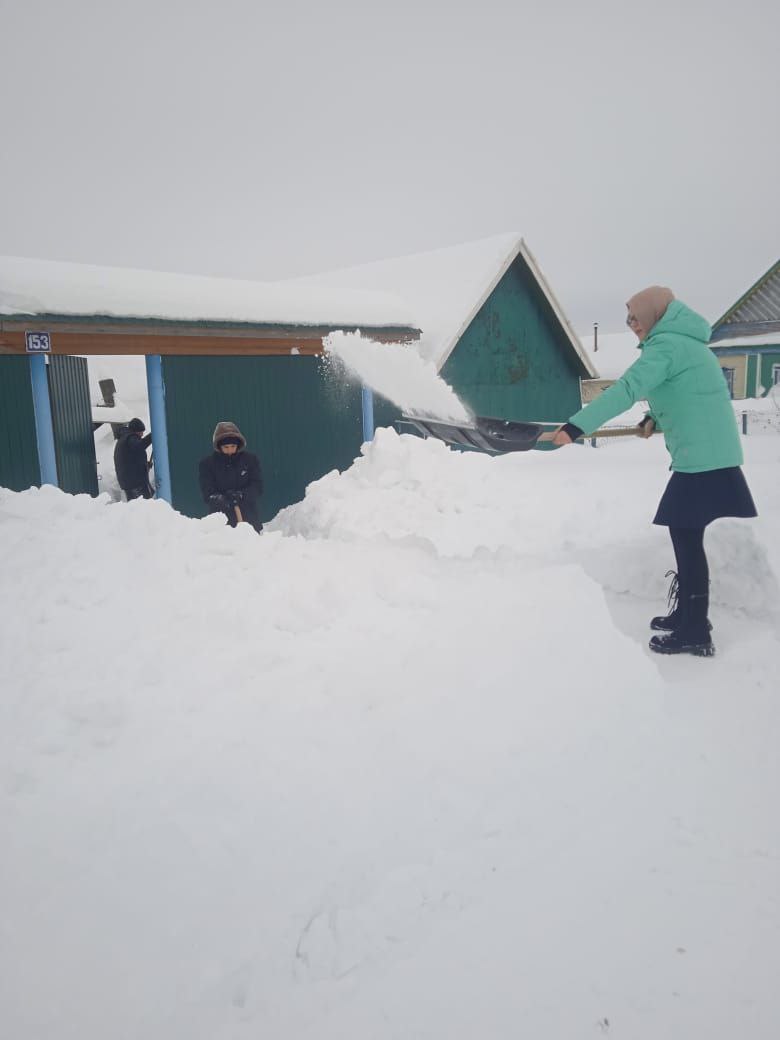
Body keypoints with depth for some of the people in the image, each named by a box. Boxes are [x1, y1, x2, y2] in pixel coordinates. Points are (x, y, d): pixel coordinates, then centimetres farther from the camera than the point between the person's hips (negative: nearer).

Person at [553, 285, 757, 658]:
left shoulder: (667, 343, -11)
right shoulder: (684, 341, 20)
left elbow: (627, 388, -24)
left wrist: (576, 425, -28)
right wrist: (656, 417, 27)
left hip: (702, 458, -10)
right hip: (710, 454, 10)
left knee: (687, 538, -4)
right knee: (685, 534, 16)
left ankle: (695, 633, 3)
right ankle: (688, 615, 28)